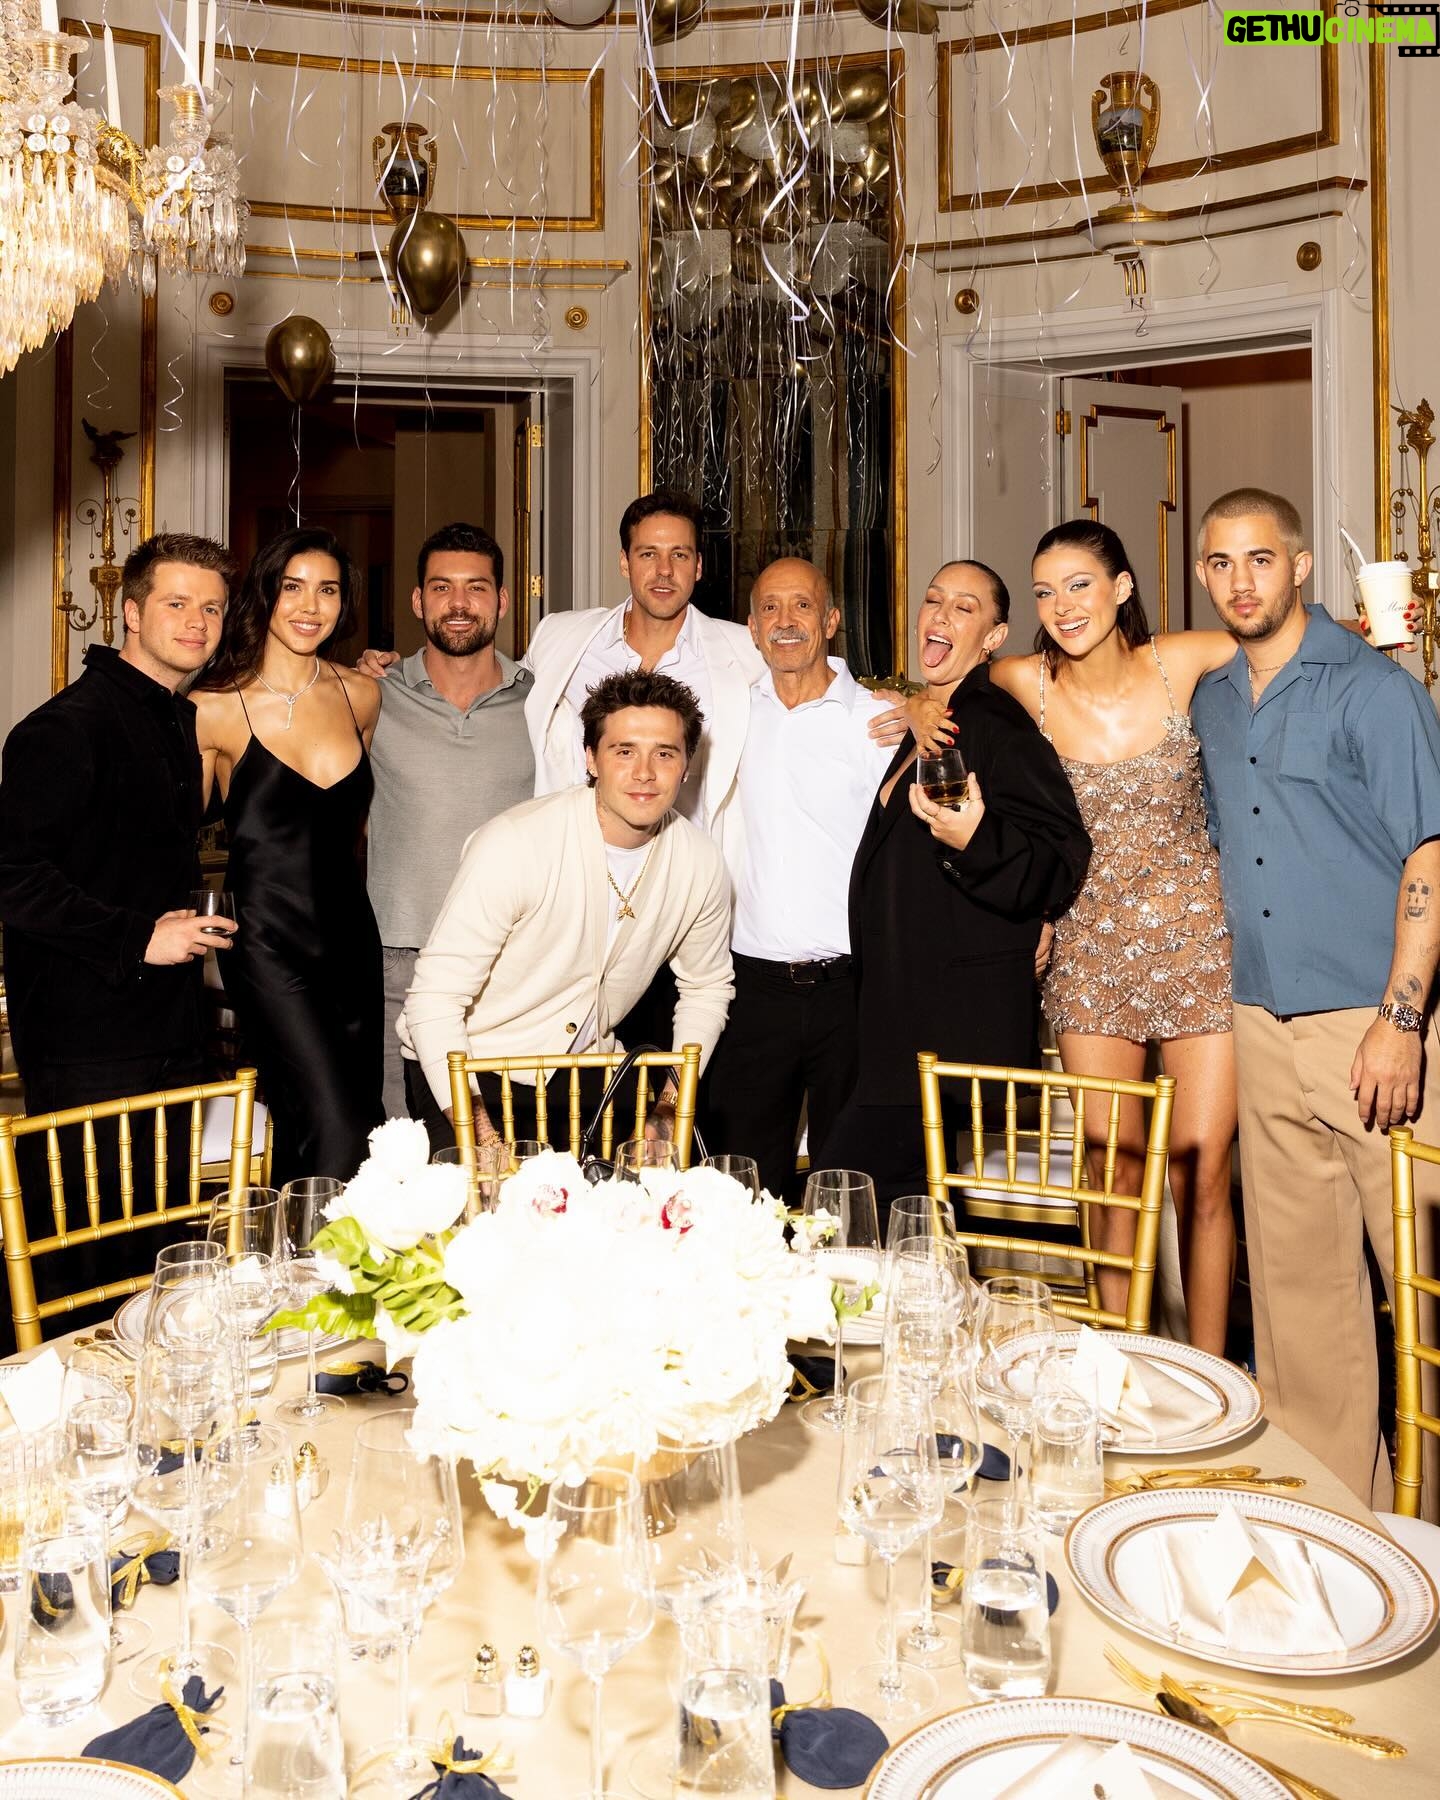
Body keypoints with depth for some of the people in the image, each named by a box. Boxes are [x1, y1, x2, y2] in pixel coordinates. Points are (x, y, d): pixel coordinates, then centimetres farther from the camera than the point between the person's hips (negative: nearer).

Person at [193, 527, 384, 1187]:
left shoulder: (360, 696, 7)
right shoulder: (216, 708, -5)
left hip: (352, 937, 5)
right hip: (268, 942, -4)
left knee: (305, 1140, 10)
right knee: (337, 1133, -14)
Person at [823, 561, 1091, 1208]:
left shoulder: (999, 727, -10)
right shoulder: (919, 728, 17)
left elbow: (1062, 864, -16)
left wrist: (976, 840, -30)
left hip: (960, 1021, -9)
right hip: (898, 1009, 9)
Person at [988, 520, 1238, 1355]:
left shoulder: (1181, 662, -4)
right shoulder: (1024, 684, -4)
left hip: (1198, 940, 0)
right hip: (1091, 951, 1)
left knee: (1202, 1177, 2)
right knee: (1115, 1175, 7)